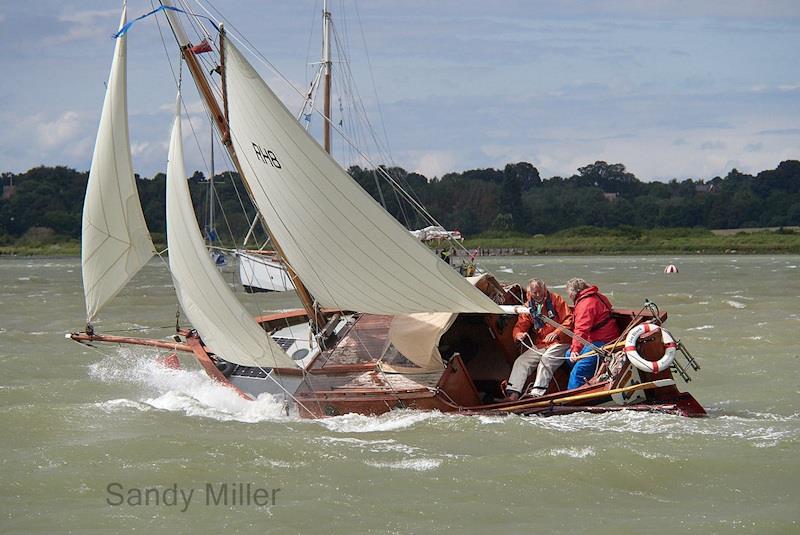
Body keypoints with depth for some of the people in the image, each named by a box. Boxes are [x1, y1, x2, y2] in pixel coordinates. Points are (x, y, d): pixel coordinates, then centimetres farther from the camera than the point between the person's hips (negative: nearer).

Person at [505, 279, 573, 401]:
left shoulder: (555, 299, -4)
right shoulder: (529, 307, 9)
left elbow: (568, 320, -8)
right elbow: (520, 326, 8)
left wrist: (556, 333, -22)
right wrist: (519, 334, -17)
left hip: (558, 343, -5)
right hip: (539, 345, 5)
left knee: (546, 359, -31)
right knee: (521, 361, -12)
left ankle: (537, 393, -38)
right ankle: (513, 392, -22)